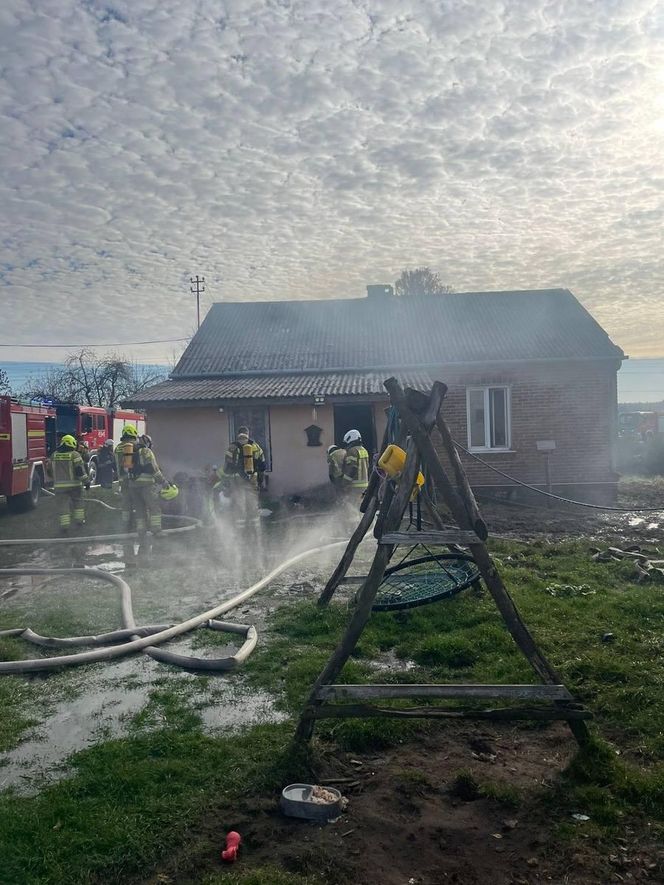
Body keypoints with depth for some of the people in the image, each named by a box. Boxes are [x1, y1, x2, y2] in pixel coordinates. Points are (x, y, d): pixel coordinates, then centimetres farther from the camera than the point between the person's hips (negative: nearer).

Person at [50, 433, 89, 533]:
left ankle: (65, 524, -5)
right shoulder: (74, 455, -9)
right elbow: (80, 470, -14)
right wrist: (86, 481, -7)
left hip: (59, 485, 2)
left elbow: (52, 470, 16)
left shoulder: (54, 455, 6)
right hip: (74, 484, -2)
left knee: (64, 505, 3)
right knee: (78, 501, 18)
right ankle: (79, 519, 24)